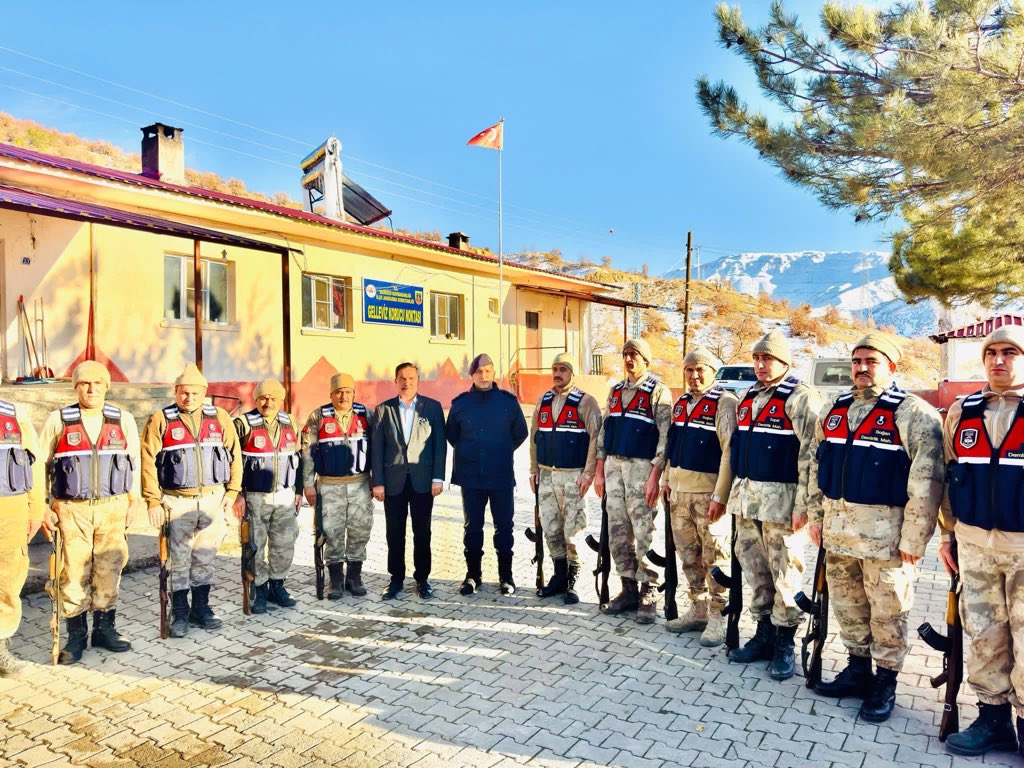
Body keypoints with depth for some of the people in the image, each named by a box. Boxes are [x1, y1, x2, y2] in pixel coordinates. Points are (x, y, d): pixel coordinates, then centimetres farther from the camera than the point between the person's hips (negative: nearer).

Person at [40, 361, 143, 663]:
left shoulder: (123, 420, 4)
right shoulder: (57, 421, 1)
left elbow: (134, 463, 8)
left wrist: (133, 501, 5)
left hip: (113, 507, 1)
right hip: (71, 509, -1)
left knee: (109, 569, 7)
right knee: (74, 572, 2)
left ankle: (105, 628, 22)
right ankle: (76, 635, 16)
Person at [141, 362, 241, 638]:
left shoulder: (219, 417, 4)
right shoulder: (161, 420, -2)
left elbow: (234, 454, 6)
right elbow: (148, 462, -4)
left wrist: (231, 492, 2)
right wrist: (153, 501, -7)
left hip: (213, 499, 2)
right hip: (177, 502, -2)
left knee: (205, 558, 12)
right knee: (178, 559, 5)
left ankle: (201, 608, 25)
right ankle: (179, 613, 18)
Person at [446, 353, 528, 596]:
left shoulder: (508, 401, -1)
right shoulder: (460, 403, 3)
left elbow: (520, 432, 10)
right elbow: (451, 434, 15)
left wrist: (504, 451, 8)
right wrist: (466, 452, 10)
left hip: (502, 475, -1)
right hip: (470, 476, 1)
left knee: (504, 526, 5)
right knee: (472, 527, 8)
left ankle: (506, 576, 17)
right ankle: (473, 574, 21)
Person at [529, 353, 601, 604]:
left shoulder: (585, 402, -7)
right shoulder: (543, 401, 12)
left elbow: (596, 438, -12)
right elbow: (534, 436, 16)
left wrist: (588, 474, -16)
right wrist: (534, 470, 12)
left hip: (573, 476, -6)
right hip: (546, 474, 6)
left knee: (572, 531, -3)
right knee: (550, 529, 11)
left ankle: (572, 581, 11)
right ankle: (559, 576, 25)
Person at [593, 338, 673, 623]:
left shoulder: (658, 391, -5)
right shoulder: (615, 391, 15)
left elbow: (665, 436, -11)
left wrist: (654, 477, -17)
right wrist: (599, 471, 12)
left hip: (642, 468, -6)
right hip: (614, 466, 6)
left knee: (644, 534, -4)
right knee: (618, 532, 9)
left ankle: (648, 594, 8)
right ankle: (628, 589, 21)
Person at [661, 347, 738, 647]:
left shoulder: (724, 403, -10)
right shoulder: (681, 403, 14)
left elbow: (730, 451, -16)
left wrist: (720, 496, -21)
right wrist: (667, 480, 17)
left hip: (708, 492, -7)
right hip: (680, 490, 7)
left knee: (715, 556, 0)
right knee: (688, 554, 15)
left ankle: (718, 617, 13)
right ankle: (698, 609, 28)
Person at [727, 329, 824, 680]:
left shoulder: (800, 398, -10)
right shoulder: (747, 398, 14)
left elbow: (810, 454, -14)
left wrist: (803, 505, -17)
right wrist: (734, 492, 18)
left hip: (780, 498, -7)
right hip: (746, 494, 7)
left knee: (784, 572, 2)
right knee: (754, 570, 14)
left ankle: (784, 644, 16)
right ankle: (764, 634, 27)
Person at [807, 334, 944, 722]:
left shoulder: (913, 414, -10)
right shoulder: (833, 410, 10)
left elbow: (926, 483, -14)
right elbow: (816, 465, 15)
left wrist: (914, 539, -15)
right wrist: (815, 516, 12)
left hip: (885, 532, -6)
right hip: (837, 528, 6)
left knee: (887, 612, 7)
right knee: (846, 605, 17)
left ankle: (885, 682, 24)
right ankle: (857, 669, 34)